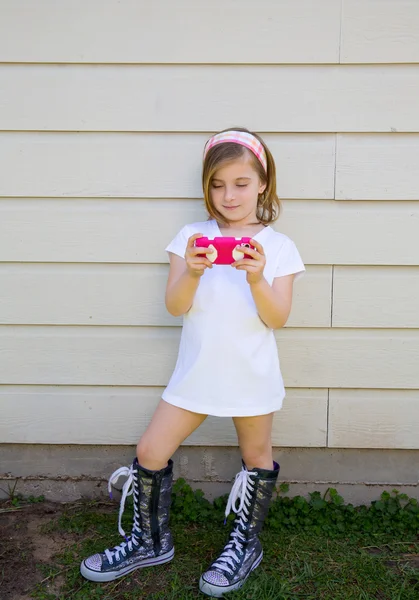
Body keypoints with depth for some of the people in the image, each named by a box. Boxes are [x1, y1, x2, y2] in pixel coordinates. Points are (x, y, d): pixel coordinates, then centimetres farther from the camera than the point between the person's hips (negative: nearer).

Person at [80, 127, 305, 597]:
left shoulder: (278, 246, -3)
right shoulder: (192, 237, -1)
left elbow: (277, 318, -9)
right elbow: (175, 306, -8)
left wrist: (257, 279, -27)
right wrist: (192, 271, -26)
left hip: (251, 375, -1)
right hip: (196, 370, 1)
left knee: (256, 456, 13)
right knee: (150, 452, 4)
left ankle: (245, 544, 37)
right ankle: (151, 541, 28)